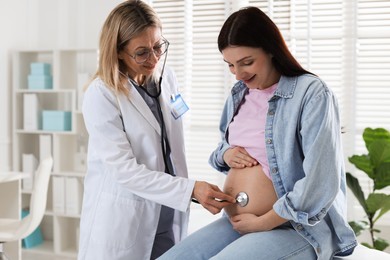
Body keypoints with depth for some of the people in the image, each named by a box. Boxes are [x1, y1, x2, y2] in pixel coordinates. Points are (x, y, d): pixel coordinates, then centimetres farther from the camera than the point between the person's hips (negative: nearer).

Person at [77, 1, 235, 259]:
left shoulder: (167, 78, 2)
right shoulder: (101, 95, -15)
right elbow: (125, 170, -20)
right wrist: (191, 189, -25)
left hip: (167, 220, 5)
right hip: (121, 224, -5)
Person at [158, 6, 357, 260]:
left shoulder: (312, 94, -14)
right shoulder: (239, 94, 8)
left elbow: (321, 183, -19)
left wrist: (262, 223, -13)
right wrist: (226, 154, -1)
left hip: (294, 229, -7)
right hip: (235, 224, 7)